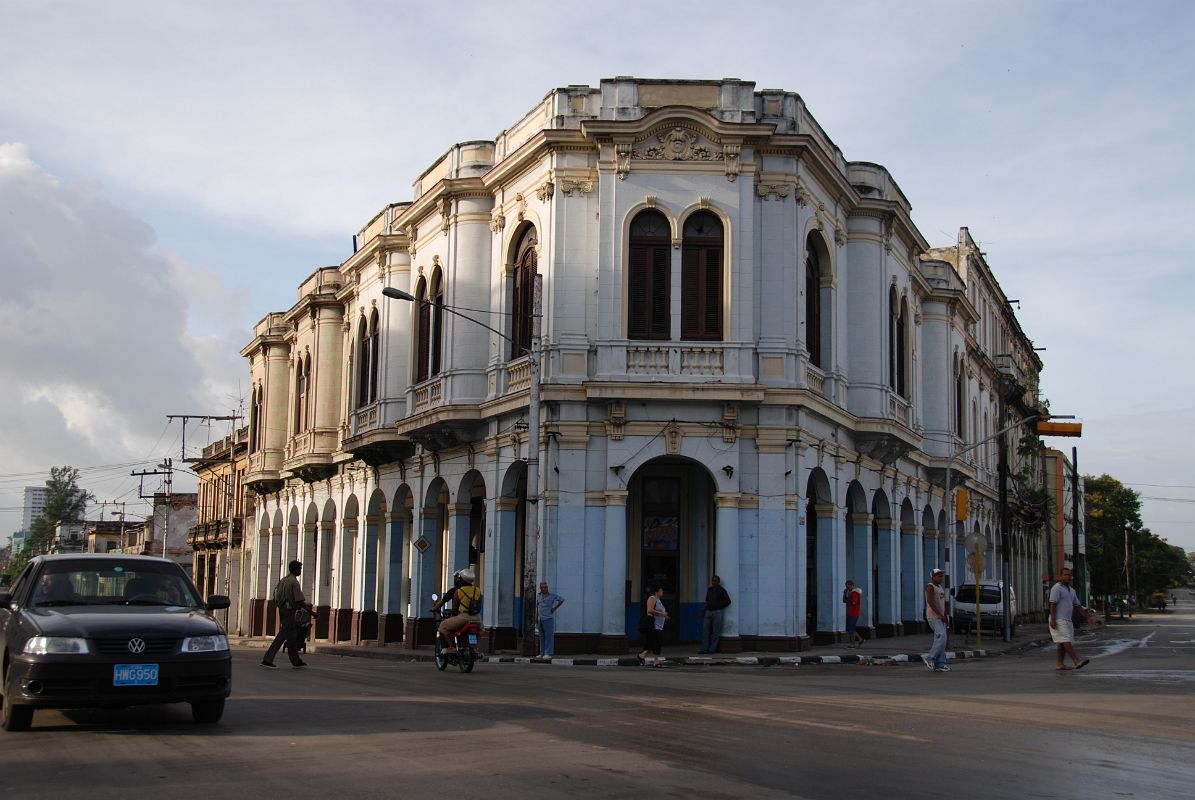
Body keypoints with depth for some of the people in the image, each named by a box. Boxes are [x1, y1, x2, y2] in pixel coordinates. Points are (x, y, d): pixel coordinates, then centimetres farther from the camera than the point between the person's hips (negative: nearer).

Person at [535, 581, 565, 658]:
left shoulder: (552, 595, -5)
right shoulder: (538, 595, 10)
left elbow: (562, 599, 2)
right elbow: (537, 607, 16)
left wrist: (554, 608, -1)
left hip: (548, 619, -5)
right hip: (540, 619, 5)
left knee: (549, 636, -5)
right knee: (542, 637, 8)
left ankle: (548, 654, -5)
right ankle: (542, 653, 13)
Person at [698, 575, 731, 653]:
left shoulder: (722, 590, -1)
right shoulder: (709, 590, 15)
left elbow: (728, 601, -2)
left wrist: (718, 607, -4)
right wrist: (703, 610, 12)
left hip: (717, 612, -5)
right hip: (708, 612, 5)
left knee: (715, 632, -3)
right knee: (705, 631, -3)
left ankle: (712, 649, -1)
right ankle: (704, 649, -3)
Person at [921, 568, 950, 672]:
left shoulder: (940, 588, 18)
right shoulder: (930, 587, -11)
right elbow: (930, 602, -22)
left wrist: (945, 614, 8)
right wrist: (940, 615, -23)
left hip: (940, 617, 9)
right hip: (933, 616, -9)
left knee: (939, 640, 4)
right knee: (941, 637, -19)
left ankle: (940, 665, 4)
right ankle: (930, 658, -11)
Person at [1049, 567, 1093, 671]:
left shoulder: (1071, 590, 18)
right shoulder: (1057, 588, -8)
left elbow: (1077, 605, 22)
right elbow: (1053, 604, -15)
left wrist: (1087, 616, 16)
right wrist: (1052, 619, -22)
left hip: (1068, 620, 9)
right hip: (1059, 621, -9)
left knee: (1063, 644, 7)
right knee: (1066, 641, -15)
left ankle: (1059, 664, 11)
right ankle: (1077, 662, -23)